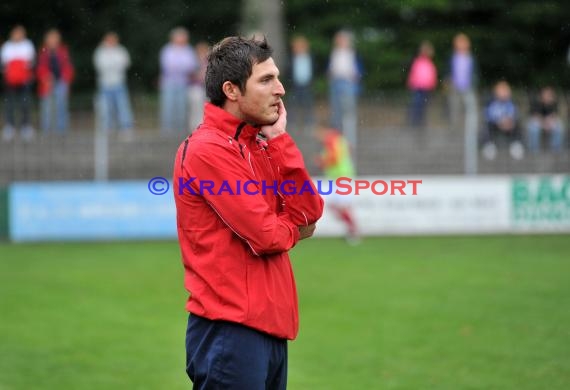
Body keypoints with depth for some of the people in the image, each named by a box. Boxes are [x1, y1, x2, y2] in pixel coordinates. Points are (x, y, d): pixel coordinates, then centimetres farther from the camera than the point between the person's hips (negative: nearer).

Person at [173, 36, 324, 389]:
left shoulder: (260, 144, 14)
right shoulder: (208, 150, -13)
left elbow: (310, 211, 4)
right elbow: (266, 236, -16)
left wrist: (278, 140, -2)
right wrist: (293, 229, 6)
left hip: (270, 325, 9)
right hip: (231, 329, -9)